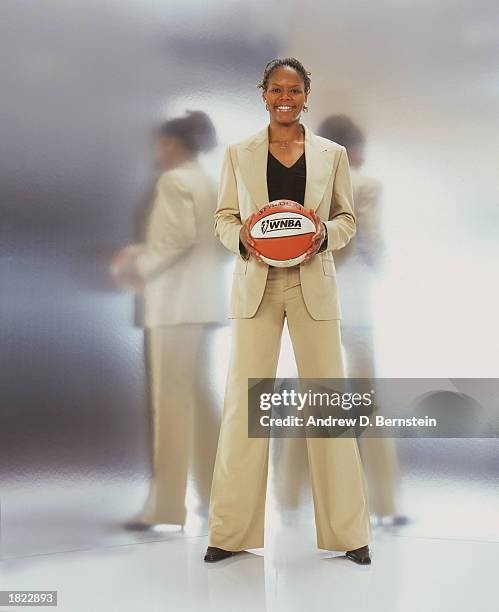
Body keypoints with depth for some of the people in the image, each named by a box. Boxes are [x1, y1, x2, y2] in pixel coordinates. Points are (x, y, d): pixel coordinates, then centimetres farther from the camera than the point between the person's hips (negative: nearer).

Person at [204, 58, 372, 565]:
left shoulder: (332, 154, 9)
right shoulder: (239, 153, 9)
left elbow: (347, 218, 11)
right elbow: (223, 217, 9)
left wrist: (326, 233, -11)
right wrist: (241, 237, -13)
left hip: (313, 287, 0)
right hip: (255, 286, 0)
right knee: (243, 401, 1)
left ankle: (348, 531, 18)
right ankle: (231, 532, 15)